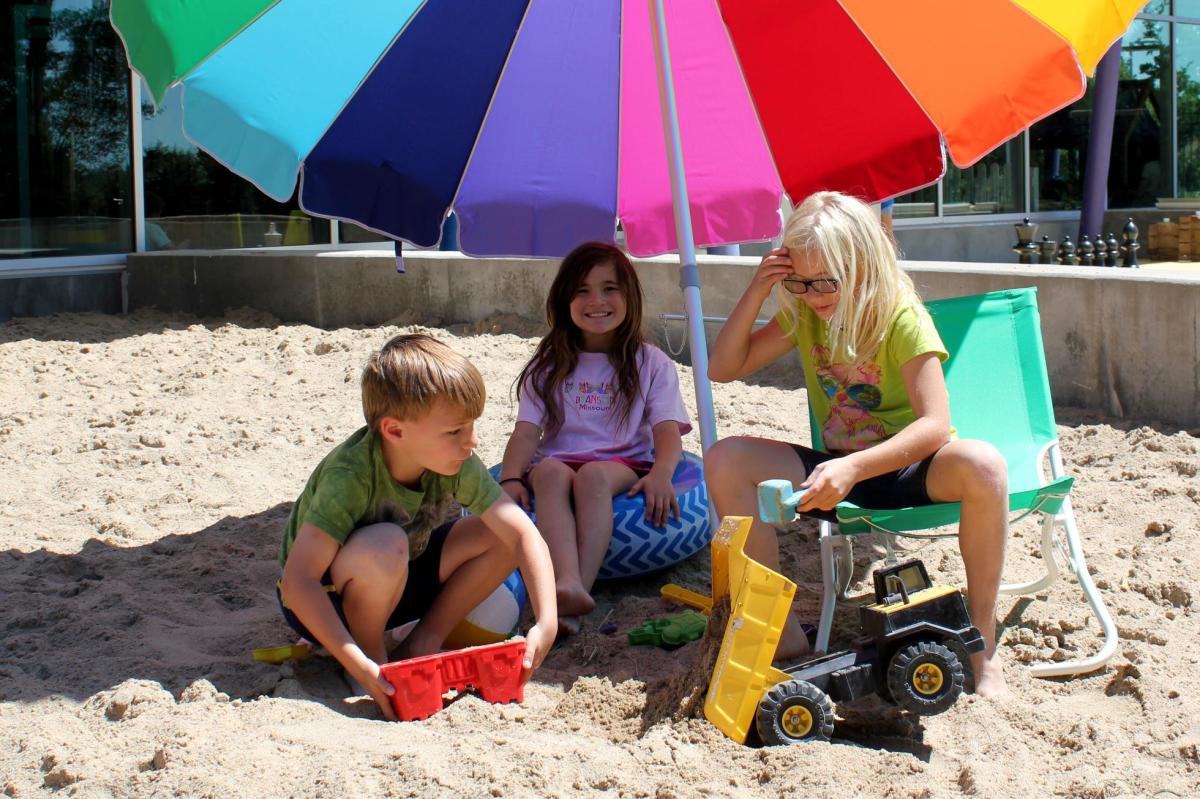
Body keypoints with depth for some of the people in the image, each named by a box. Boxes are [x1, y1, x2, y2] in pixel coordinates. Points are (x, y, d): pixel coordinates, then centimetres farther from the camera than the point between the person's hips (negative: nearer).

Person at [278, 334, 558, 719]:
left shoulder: (458, 466, -17)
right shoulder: (350, 475, -33)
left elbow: (523, 533, -18)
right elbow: (297, 582, -37)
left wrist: (546, 623, -31)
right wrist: (359, 665, -43)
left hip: (393, 585, 6)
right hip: (323, 601, -6)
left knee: (500, 537, -12)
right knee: (385, 546, -38)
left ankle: (423, 643, 1)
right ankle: (372, 656, -11)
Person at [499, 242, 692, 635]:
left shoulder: (650, 363, 14)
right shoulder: (550, 365, 17)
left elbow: (667, 431, 0)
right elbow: (527, 431, 5)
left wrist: (660, 475, -23)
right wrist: (511, 479, -17)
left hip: (625, 466, -1)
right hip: (559, 461, 1)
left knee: (593, 474, -37)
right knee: (549, 471, -36)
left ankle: (576, 592, -54)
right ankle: (567, 584, -59)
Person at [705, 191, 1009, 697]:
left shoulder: (901, 317, -18)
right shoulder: (802, 314, -1)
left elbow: (935, 425, -29)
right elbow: (722, 369, 1)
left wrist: (854, 468, -43)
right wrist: (755, 294, -13)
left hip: (908, 467, -5)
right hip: (841, 470, 5)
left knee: (982, 466, -38)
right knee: (725, 461, -18)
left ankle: (983, 642, -22)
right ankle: (784, 633, -15)